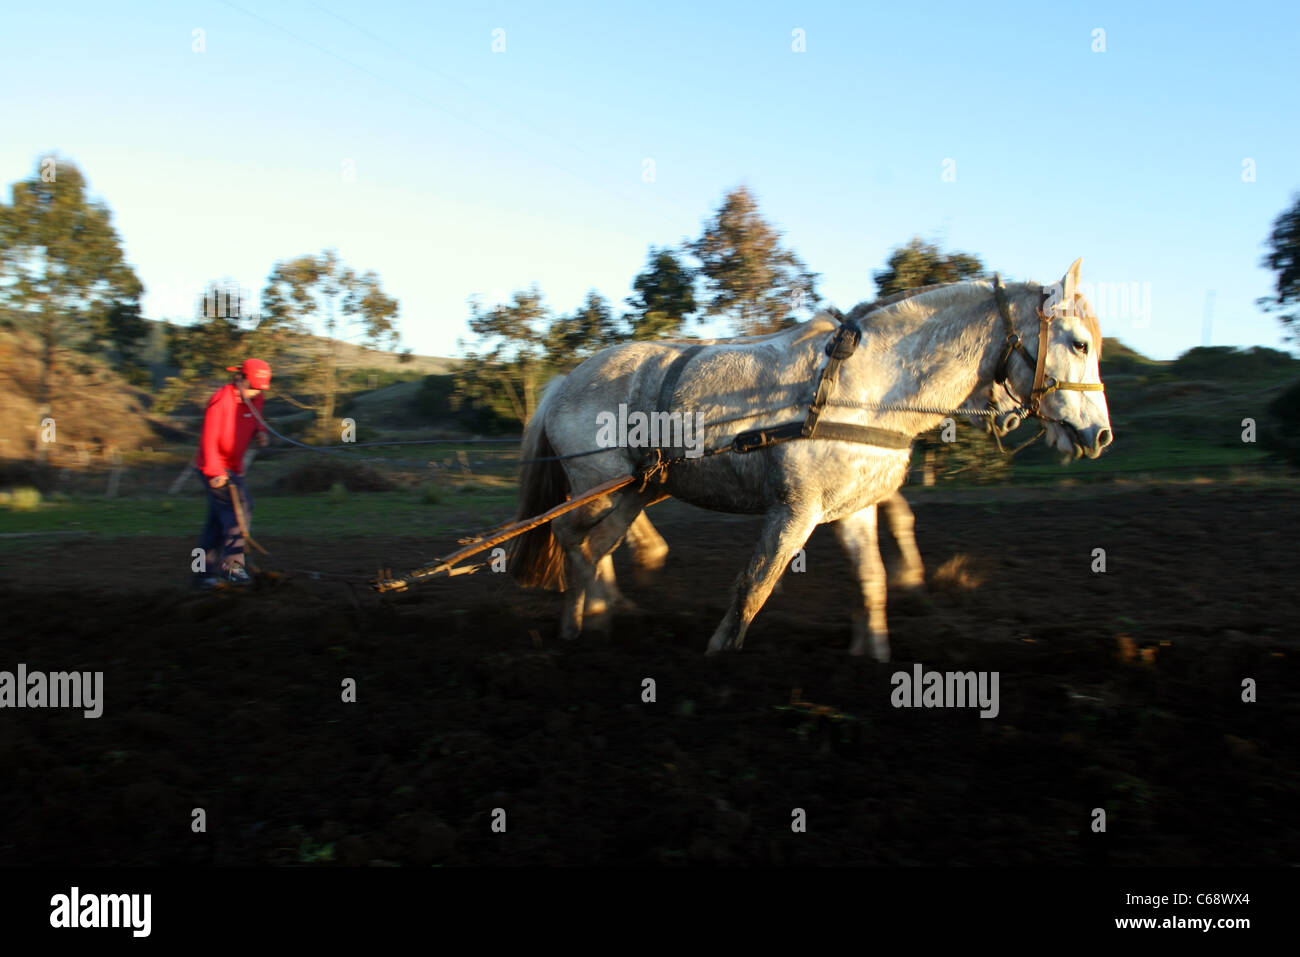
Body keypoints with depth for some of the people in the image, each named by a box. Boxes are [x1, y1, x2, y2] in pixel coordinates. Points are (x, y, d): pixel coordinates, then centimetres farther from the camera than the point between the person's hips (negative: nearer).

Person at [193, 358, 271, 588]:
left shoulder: (256, 399, 5)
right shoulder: (220, 400, -19)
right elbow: (209, 439, -20)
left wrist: (260, 432, 0)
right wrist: (215, 472, -25)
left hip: (234, 467, 8)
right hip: (214, 467, -8)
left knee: (218, 521, 11)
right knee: (241, 507, -21)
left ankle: (204, 573, 18)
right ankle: (232, 565, -19)